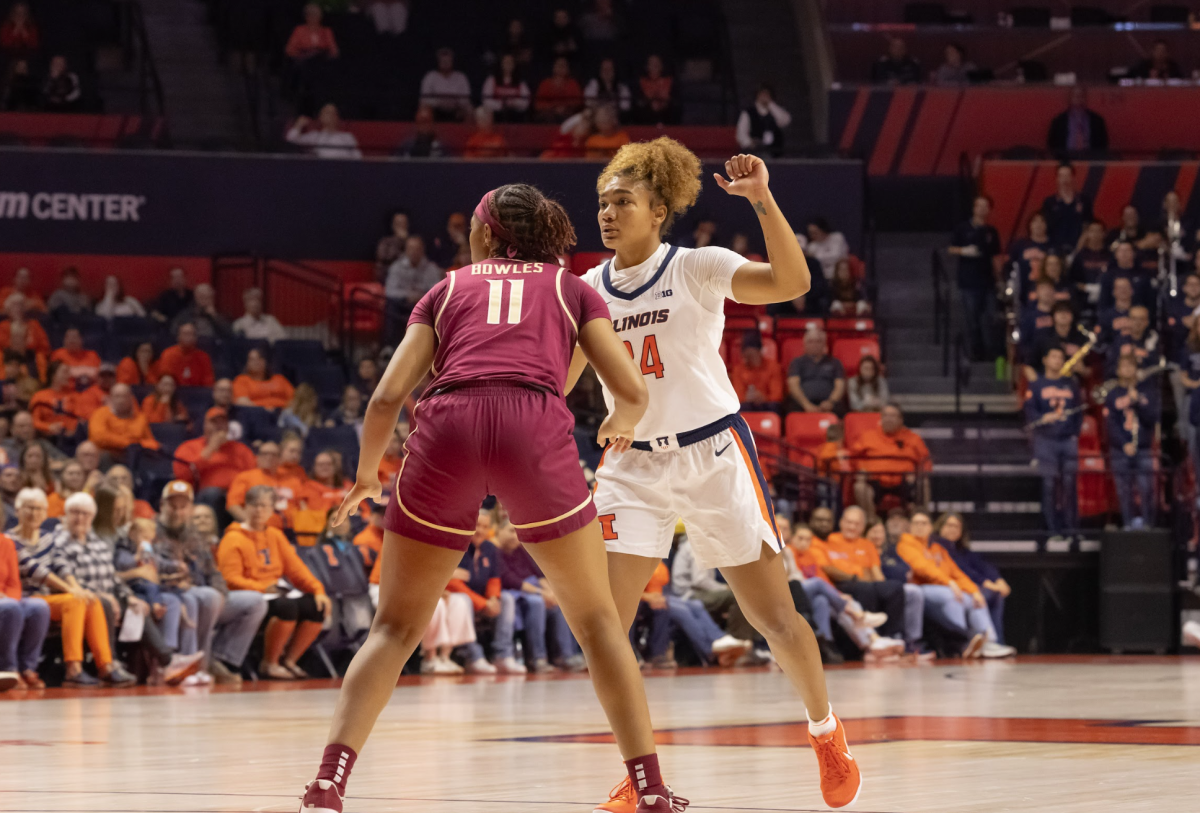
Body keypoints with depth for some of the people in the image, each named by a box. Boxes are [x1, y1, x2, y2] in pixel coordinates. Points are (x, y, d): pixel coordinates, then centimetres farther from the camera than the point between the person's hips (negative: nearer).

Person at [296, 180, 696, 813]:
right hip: (536, 429, 0)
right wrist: (620, 426, 40)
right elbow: (631, 391, 16)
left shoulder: (448, 290, 26)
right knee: (596, 618, 16)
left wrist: (365, 476, 32)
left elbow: (387, 396, 15)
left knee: (395, 628, 11)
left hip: (447, 429, 1)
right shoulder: (571, 288, 26)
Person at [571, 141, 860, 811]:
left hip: (713, 454, -4)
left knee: (776, 617, 0)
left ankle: (827, 734, 27)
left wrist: (762, 199, -34)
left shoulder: (696, 268, -8)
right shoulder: (589, 290, 5)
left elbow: (793, 282, -24)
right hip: (633, 466, 4)